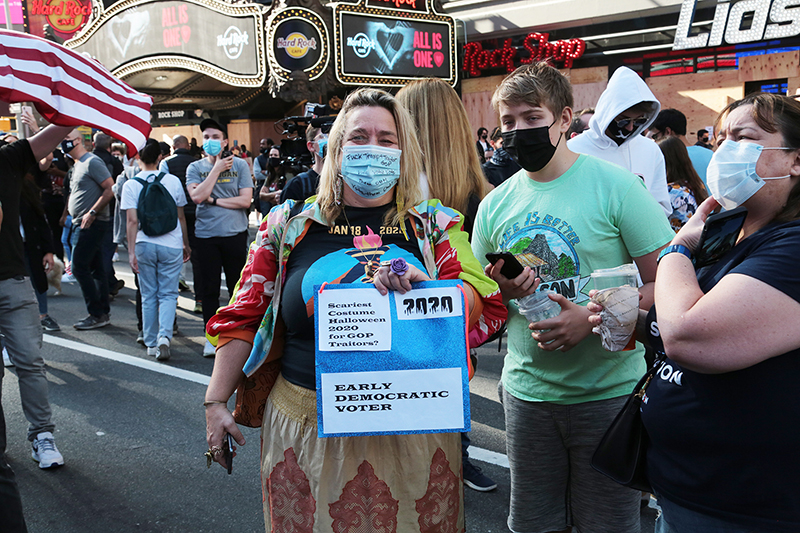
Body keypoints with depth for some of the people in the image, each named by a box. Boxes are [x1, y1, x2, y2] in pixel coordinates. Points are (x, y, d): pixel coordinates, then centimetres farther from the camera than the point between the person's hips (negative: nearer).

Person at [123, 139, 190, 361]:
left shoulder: (131, 184, -2)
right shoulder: (173, 181, 1)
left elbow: (132, 220, -8)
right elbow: (181, 216, 7)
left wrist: (131, 250, -5)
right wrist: (186, 244, 17)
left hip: (145, 245, 0)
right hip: (171, 245, 0)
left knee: (148, 296, 11)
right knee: (168, 294, 6)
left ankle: (151, 343, 17)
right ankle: (164, 336, -13)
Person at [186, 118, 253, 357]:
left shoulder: (239, 165, 3)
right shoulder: (195, 168, 6)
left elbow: (245, 200, -6)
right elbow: (197, 196, -12)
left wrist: (213, 200, -8)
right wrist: (217, 168, -8)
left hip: (235, 234, -1)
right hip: (206, 236, 1)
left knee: (238, 287, 6)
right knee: (209, 289, 6)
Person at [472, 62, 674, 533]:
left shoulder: (617, 186, -9)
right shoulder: (496, 205, 3)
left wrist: (593, 317, -23)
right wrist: (500, 292, -12)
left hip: (609, 391, -3)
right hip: (526, 390, 4)